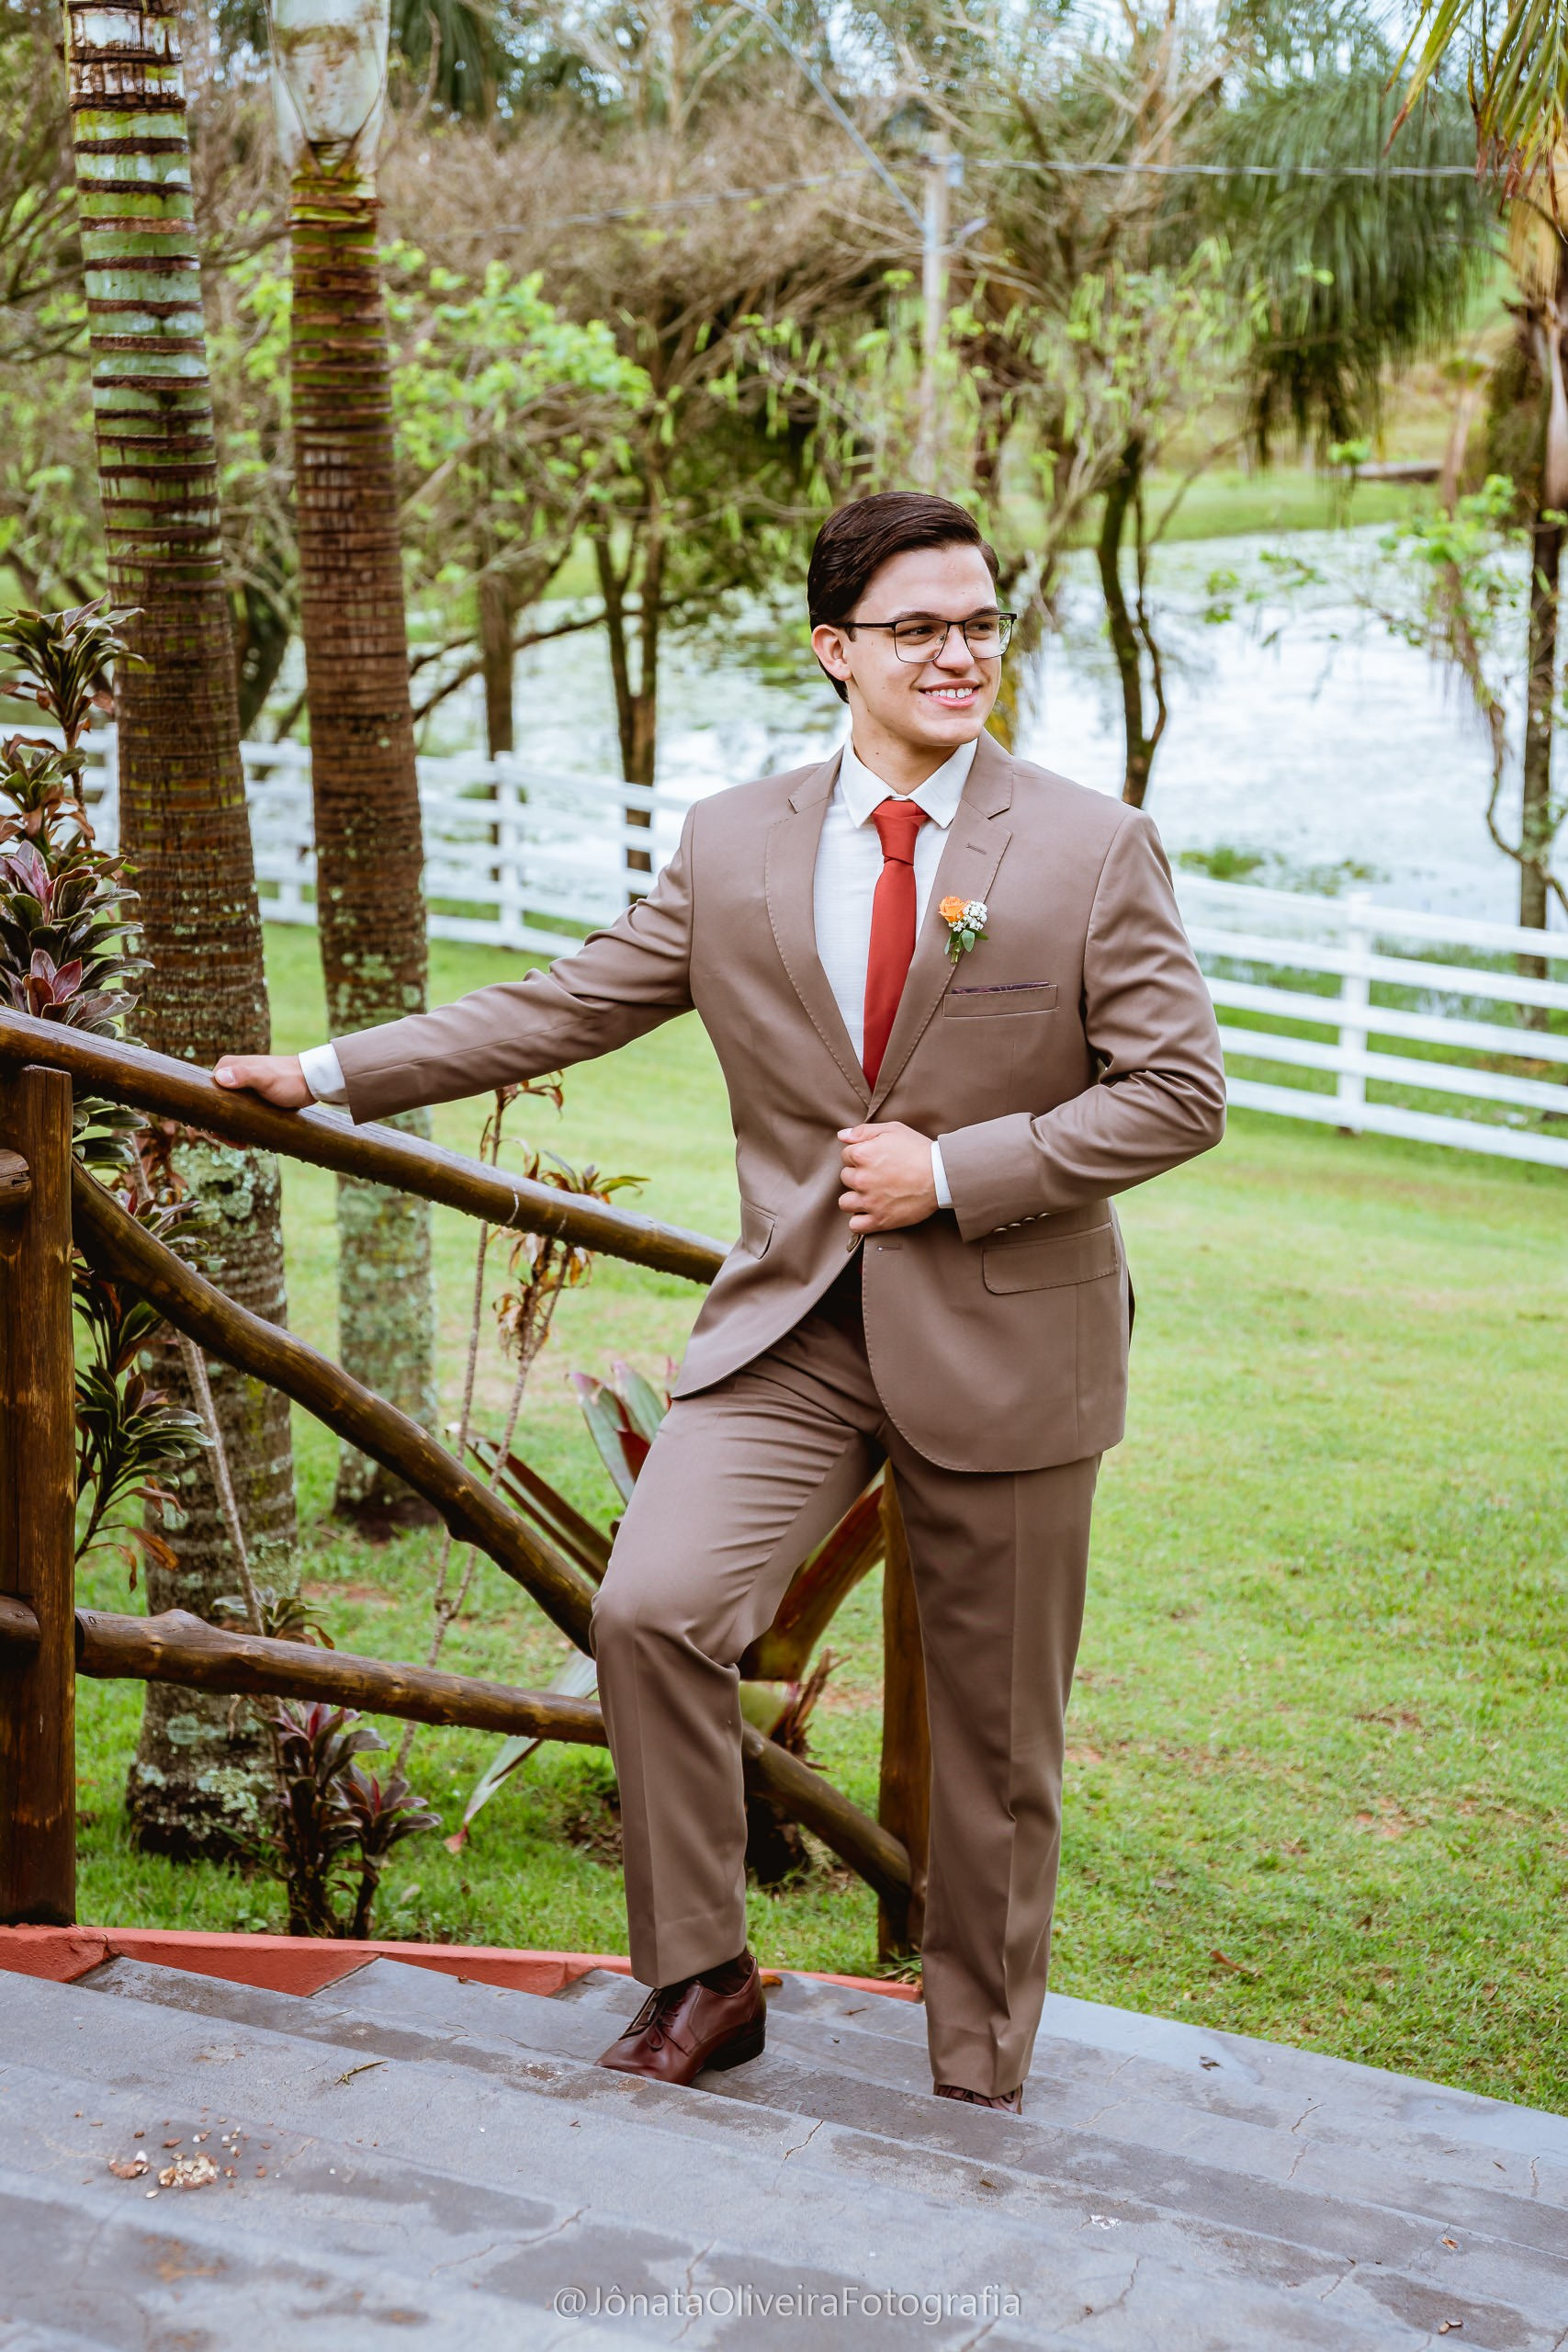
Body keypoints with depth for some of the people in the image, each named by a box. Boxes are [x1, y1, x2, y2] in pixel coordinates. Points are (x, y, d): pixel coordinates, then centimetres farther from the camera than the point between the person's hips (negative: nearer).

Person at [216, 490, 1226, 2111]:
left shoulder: (1094, 849, -2)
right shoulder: (732, 847, 6)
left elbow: (1178, 1093, -5)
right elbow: (562, 1007, 11)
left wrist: (953, 1173, -13)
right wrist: (328, 1074, 8)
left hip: (1004, 1342, -1)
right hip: (791, 1324, 2)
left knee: (996, 1745, 7)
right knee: (650, 1610, -19)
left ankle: (978, 2076, 27)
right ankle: (701, 1979, 1)